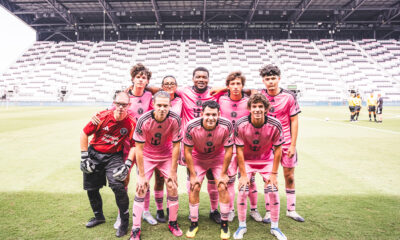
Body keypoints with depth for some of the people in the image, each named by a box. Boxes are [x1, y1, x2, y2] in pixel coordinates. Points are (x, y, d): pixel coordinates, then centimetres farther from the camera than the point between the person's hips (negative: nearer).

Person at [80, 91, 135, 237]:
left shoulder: (131, 124, -15)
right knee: (91, 189, 12)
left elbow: (134, 145, -5)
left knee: (118, 186, -21)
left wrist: (127, 165, -14)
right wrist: (84, 157, -5)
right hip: (94, 154, 2)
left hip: (113, 157, -2)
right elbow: (84, 134, -5)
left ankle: (125, 221, 1)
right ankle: (99, 216, 39)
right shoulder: (102, 116, -16)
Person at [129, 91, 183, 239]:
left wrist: (173, 171, -11)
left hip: (167, 156, 2)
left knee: (173, 187, -1)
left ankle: (173, 223, 20)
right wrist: (142, 175, -18)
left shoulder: (175, 119, -22)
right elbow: (139, 149, -19)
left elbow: (176, 146, -12)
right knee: (141, 189, -8)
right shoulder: (143, 120, -26)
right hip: (147, 156, -1)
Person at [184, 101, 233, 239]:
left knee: (223, 187, -9)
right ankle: (194, 223, 14)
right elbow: (188, 151, -16)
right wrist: (193, 175, -12)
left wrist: (223, 174, -11)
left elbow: (228, 151, -15)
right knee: (194, 188, -6)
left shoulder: (226, 126, -28)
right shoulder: (191, 127, -29)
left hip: (218, 157, 0)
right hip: (198, 158, 0)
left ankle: (224, 224, 10)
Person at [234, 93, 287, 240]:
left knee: (273, 190, -6)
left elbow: (277, 149, -11)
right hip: (246, 160, 0)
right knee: (242, 190, -9)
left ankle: (274, 227, 15)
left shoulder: (275, 125, -23)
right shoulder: (241, 125, -25)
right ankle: (242, 226, 11)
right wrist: (243, 175, -15)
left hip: (267, 160, 1)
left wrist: (274, 174, -10)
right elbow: (239, 150, -17)